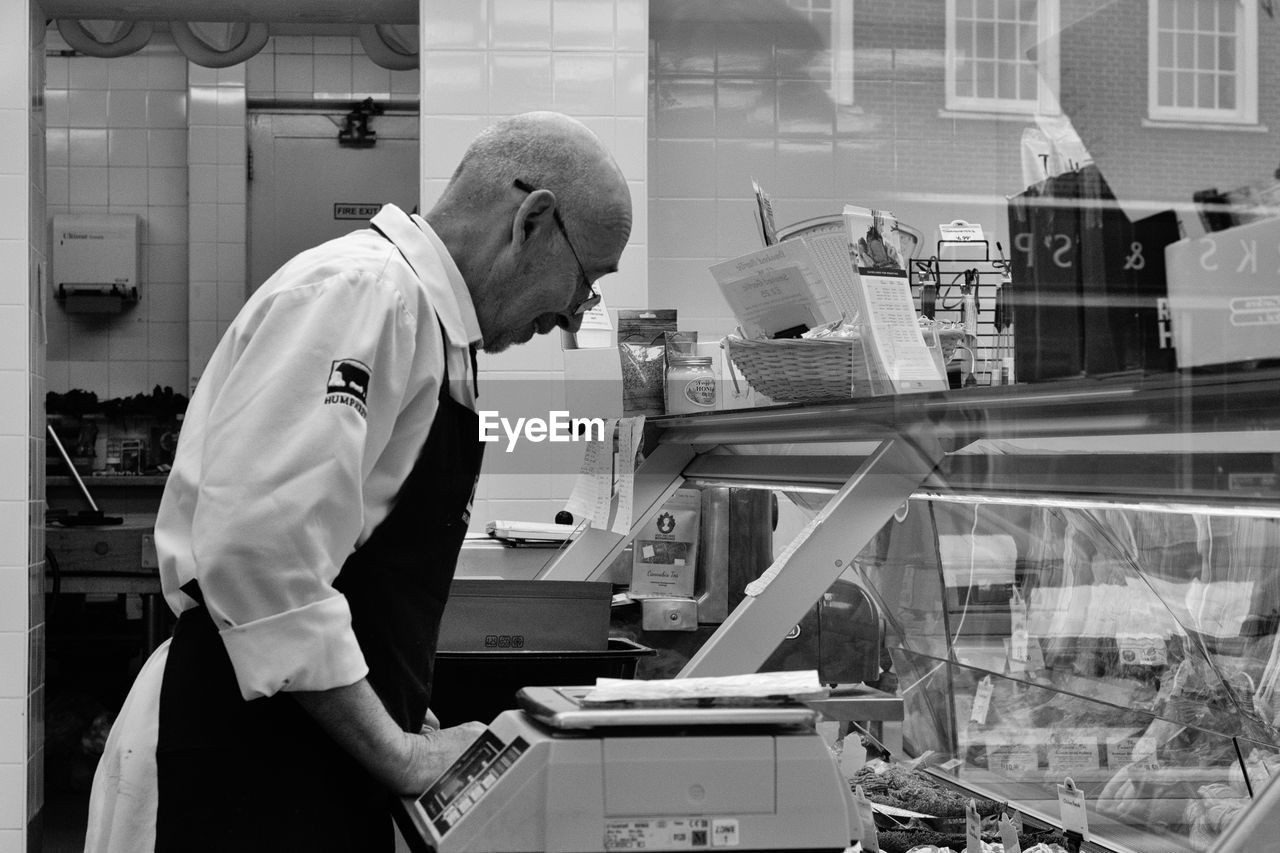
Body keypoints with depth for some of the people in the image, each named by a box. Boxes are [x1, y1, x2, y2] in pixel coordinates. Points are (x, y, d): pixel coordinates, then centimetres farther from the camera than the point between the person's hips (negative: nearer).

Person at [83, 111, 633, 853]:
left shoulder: (421, 309, 16)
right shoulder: (365, 290, -15)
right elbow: (257, 543, -26)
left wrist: (412, 736, 13)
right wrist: (395, 752, -18)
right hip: (244, 775, -9)